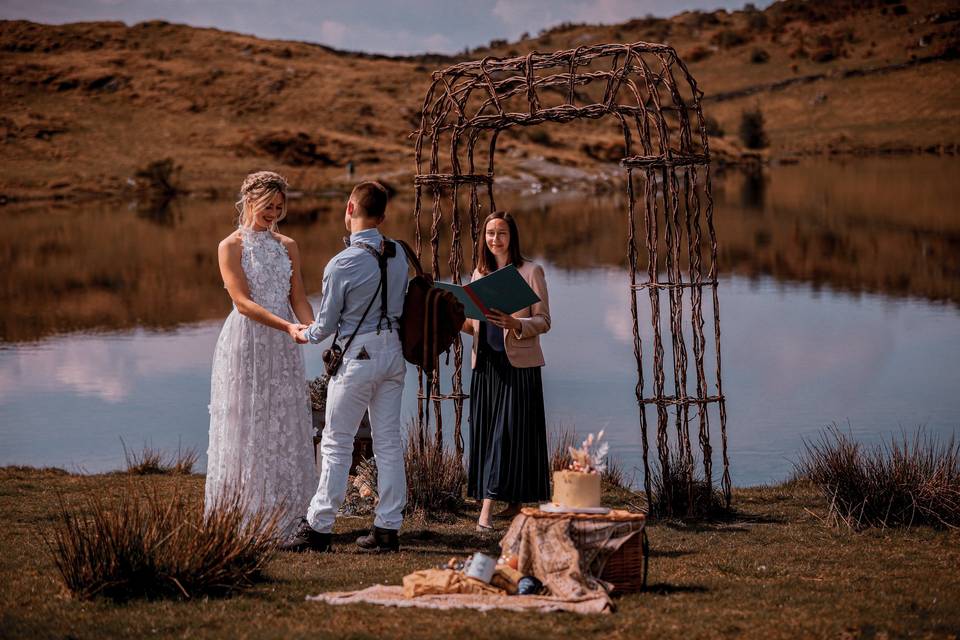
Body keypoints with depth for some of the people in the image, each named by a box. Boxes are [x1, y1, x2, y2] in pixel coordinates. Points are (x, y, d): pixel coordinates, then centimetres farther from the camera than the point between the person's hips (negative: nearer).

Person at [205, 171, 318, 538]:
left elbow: (298, 298, 6)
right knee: (245, 429, -2)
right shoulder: (230, 247, -4)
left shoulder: (287, 247, 11)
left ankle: (279, 521, 11)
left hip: (282, 349, 5)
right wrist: (287, 326, -26)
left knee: (284, 430, 4)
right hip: (246, 345, -5)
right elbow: (243, 302, -14)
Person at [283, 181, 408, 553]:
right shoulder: (399, 255, 1)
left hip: (359, 355, -6)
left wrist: (306, 334, 14)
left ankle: (318, 528, 5)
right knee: (389, 442, 9)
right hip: (394, 351, 6)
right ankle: (387, 529, 11)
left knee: (337, 444, 1)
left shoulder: (342, 264, -16)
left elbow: (326, 324, -7)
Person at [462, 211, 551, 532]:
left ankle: (488, 505, -13)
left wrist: (515, 324, -24)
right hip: (486, 363, 6)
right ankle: (513, 503, 13)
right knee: (486, 432, 4)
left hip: (518, 364, -6)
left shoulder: (531, 271, -3)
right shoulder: (480, 273, 13)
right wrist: (460, 321, -3)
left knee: (509, 432, -9)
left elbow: (544, 321, -6)